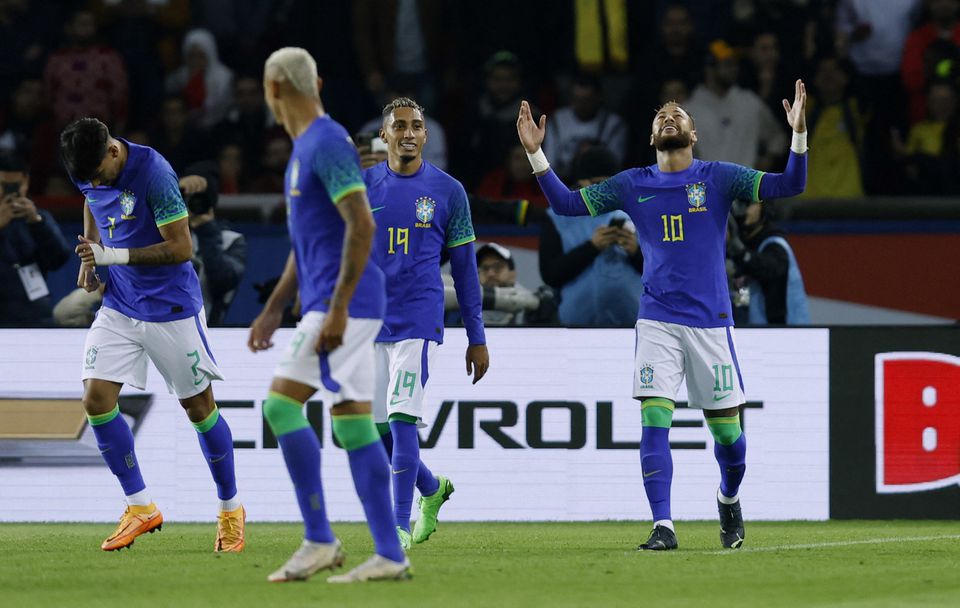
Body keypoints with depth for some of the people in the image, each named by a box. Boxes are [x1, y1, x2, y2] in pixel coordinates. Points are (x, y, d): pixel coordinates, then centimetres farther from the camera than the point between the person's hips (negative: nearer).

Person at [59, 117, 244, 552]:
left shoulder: (152, 172, -24)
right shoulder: (90, 173, -4)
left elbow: (181, 247, -22)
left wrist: (114, 256, -27)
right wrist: (90, 257, 8)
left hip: (170, 306, -6)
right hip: (118, 305, 6)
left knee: (199, 407, 4)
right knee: (96, 399, -9)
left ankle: (231, 510, 21)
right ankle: (140, 508, 2)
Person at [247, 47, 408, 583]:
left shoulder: (328, 144, -12)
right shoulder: (305, 146, 19)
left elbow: (362, 226, -21)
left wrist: (337, 307, -24)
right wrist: (274, 310, 25)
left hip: (343, 304, -10)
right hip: (324, 303, 10)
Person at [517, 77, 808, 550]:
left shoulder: (718, 177, 1)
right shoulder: (632, 185, 8)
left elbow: (789, 186, -7)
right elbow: (567, 203, 9)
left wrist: (799, 134, -23)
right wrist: (536, 154, -2)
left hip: (710, 320, -1)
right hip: (657, 321, 1)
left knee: (727, 429, 4)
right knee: (654, 422, -12)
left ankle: (729, 498, 34)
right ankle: (663, 527, -10)